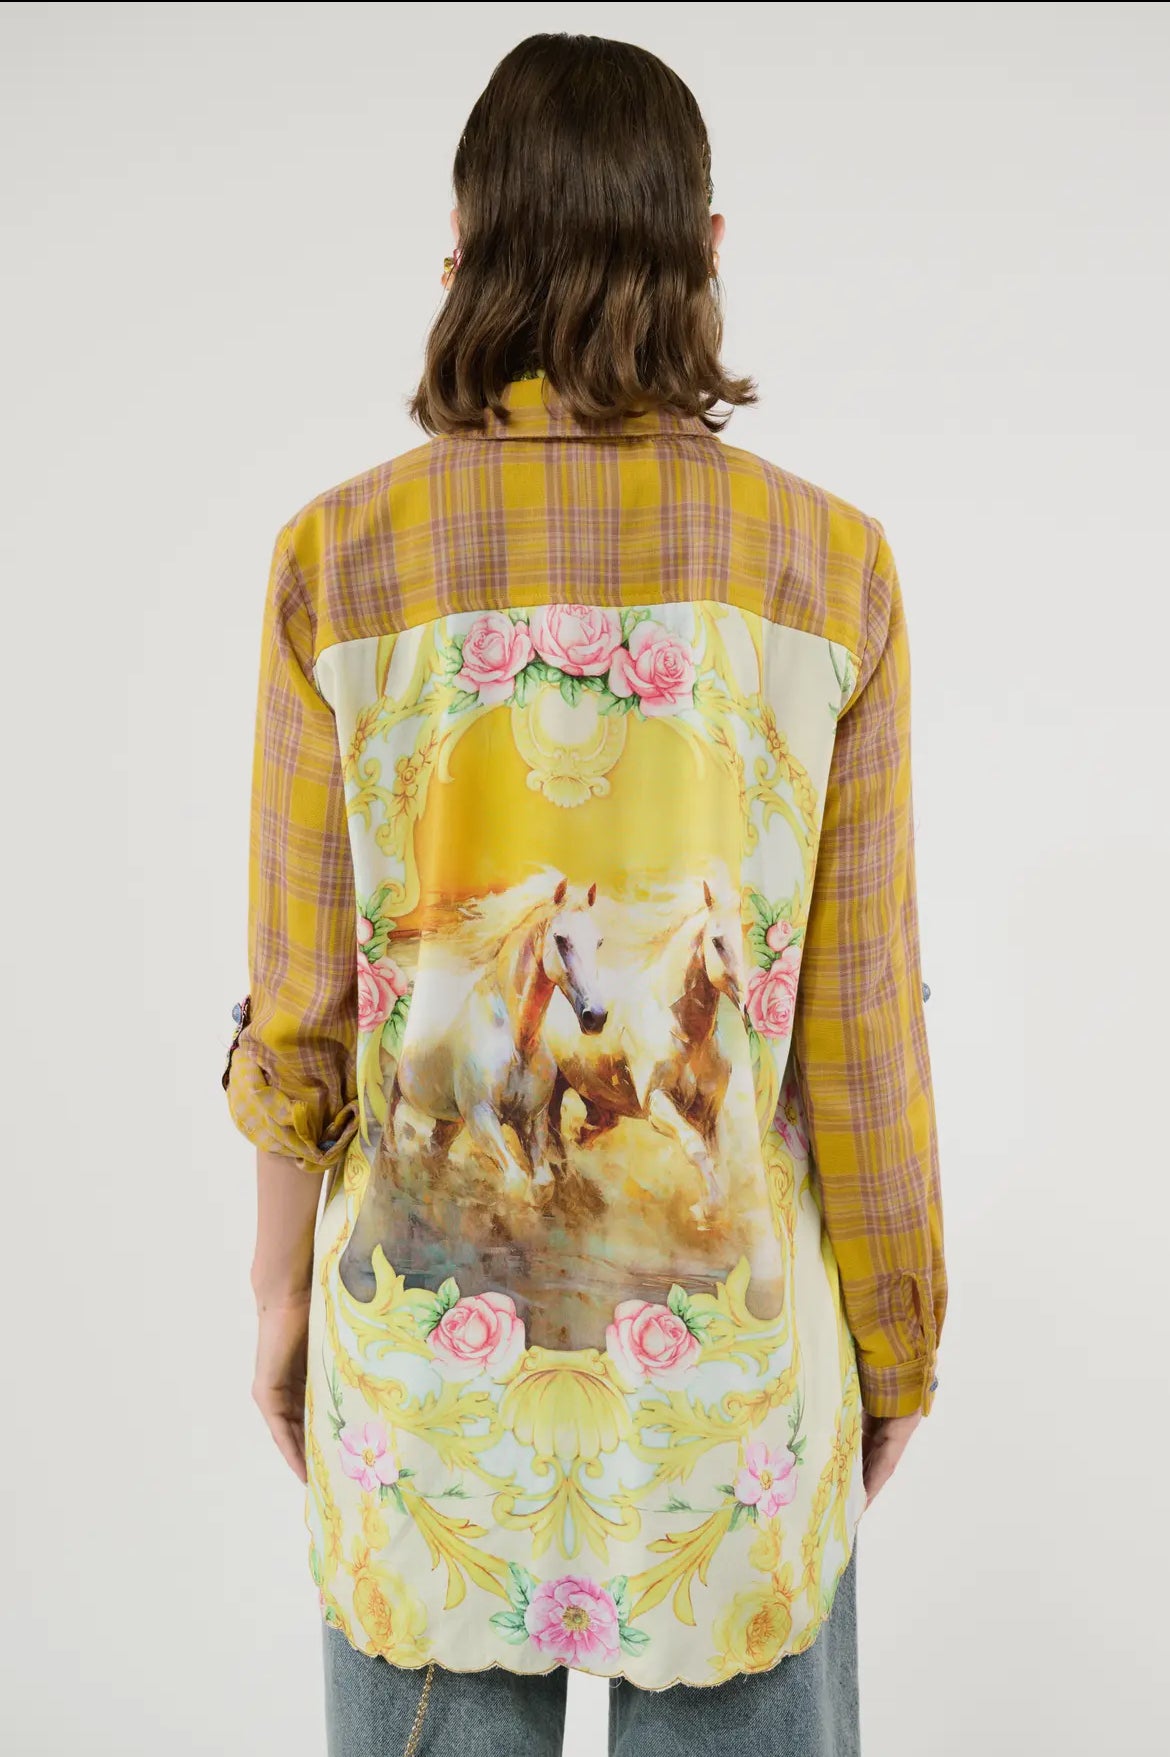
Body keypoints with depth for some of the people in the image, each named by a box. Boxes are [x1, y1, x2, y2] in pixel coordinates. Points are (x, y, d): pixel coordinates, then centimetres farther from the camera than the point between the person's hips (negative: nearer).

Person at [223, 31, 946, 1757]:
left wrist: (284, 1293, 11)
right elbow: (862, 1026, -6)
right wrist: (895, 1335, 9)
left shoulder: (341, 558, -9)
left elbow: (301, 1003, -5)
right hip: (731, 1342, 0)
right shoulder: (831, 565, -9)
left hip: (429, 1331, 1)